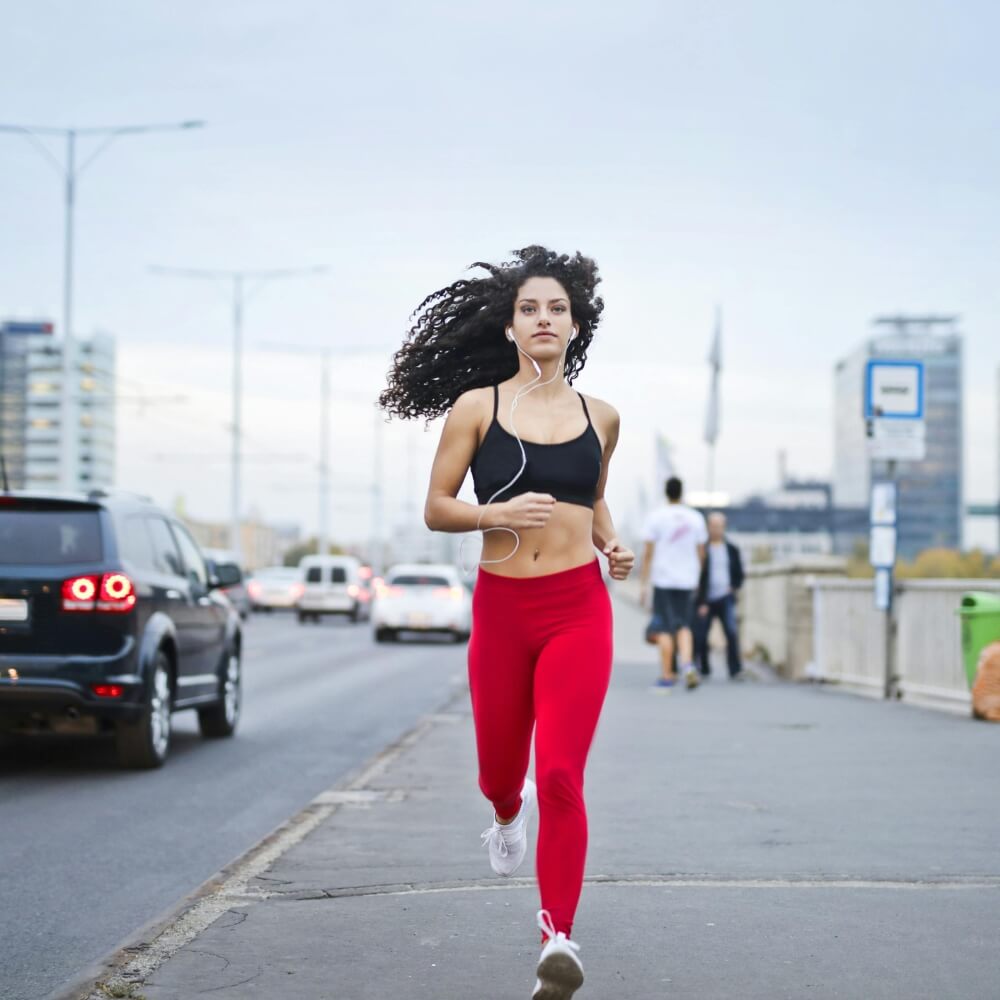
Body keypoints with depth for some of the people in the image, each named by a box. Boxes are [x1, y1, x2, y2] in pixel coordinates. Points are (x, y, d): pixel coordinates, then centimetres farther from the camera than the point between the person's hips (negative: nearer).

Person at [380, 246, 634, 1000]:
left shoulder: (599, 416, 7)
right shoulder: (477, 407, 0)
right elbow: (436, 509, 0)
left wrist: (612, 545, 5)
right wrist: (499, 513, -17)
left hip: (578, 608, -1)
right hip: (502, 607, 1)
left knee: (561, 773, -15)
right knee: (500, 767, 17)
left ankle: (559, 939, -14)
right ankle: (509, 813, 55)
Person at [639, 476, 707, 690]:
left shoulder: (656, 517, -5)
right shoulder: (696, 518, 5)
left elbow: (648, 553, -6)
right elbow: (701, 554, 9)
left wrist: (643, 584, -2)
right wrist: (697, 579, 22)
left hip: (663, 579, -3)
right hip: (687, 580, 3)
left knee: (664, 628, 2)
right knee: (683, 626, 11)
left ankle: (667, 675, 2)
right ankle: (687, 664, -10)